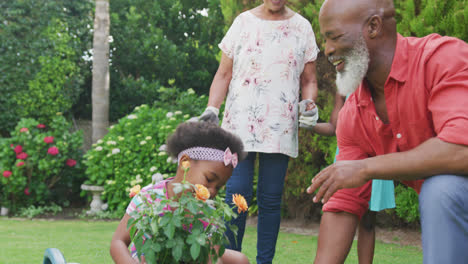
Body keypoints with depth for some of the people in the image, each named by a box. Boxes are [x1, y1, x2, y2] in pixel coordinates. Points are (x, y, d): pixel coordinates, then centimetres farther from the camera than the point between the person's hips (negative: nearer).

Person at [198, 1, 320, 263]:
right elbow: (224, 74, 9)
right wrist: (212, 108, -6)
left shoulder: (302, 27, 8)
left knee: (271, 199, 3)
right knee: (237, 193, -7)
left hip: (280, 129, 1)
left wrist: (309, 102, -9)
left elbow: (309, 81, 12)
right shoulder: (243, 22, 7)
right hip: (240, 125, -1)